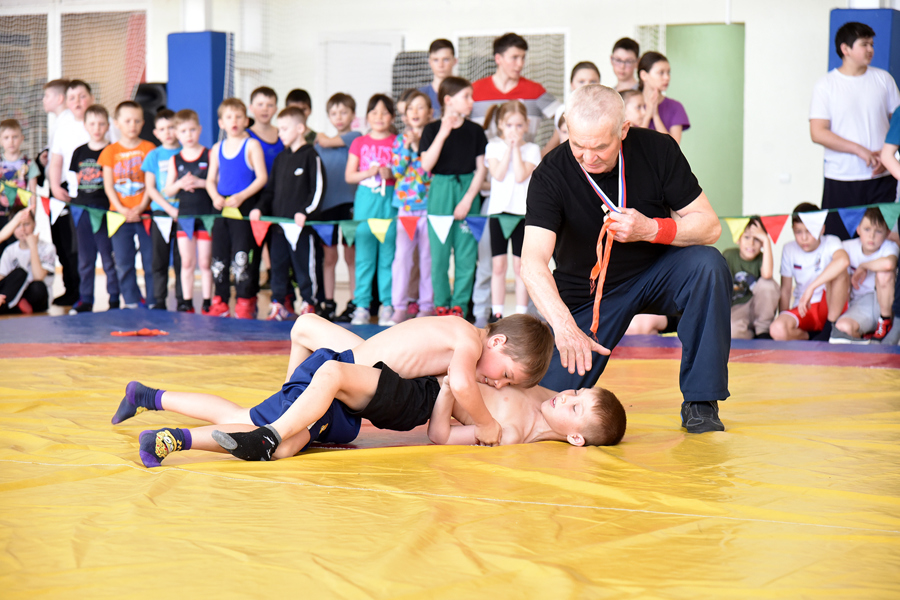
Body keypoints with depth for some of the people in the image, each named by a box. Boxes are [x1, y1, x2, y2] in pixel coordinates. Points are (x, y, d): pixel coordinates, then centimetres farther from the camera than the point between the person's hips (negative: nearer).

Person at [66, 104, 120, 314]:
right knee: (85, 259, 10)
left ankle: (114, 300, 7)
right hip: (82, 209, 5)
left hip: (105, 211, -5)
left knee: (109, 258, -1)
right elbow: (75, 181, 17)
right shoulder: (79, 153, 12)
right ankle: (85, 301, 16)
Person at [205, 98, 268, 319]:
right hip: (221, 208, 5)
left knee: (242, 255, -7)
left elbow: (262, 178, -8)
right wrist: (215, 197, -5)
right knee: (219, 256, 7)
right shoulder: (217, 149, 13)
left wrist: (240, 197, -17)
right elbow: (211, 179, 15)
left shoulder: (251, 145, -2)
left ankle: (245, 302, -1)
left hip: (244, 207, -5)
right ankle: (220, 302, 14)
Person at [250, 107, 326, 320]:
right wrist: (260, 208, 5)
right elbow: (270, 188, 20)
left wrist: (305, 212, -19)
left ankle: (309, 303, 5)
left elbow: (317, 188, -10)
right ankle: (280, 304, 16)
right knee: (278, 263, 9)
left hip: (301, 223, -7)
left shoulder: (310, 156, -4)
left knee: (304, 263, -3)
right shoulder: (280, 158, 17)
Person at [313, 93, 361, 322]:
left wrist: (319, 137, 12)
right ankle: (328, 303, 11)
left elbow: (327, 142, -8)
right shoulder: (321, 143, 15)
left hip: (348, 202, -4)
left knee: (351, 255, -1)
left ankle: (354, 304, 4)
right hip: (326, 202, 4)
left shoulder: (355, 137, 0)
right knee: (328, 255, 7)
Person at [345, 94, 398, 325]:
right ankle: (362, 305, 5)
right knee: (364, 254, 0)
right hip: (365, 200, 1)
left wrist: (391, 174, -13)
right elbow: (349, 176, 7)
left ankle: (388, 304, 4)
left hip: (390, 200, -1)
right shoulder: (359, 143, 10)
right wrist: (369, 173, -9)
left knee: (388, 253, -2)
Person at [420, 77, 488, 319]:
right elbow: (426, 165, -10)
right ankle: (442, 305, 10)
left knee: (466, 252, -1)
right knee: (439, 251, 0)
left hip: (468, 192, 1)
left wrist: (468, 198, -7)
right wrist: (443, 134, -18)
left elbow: (481, 169, 4)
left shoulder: (475, 131, 5)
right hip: (440, 192, -1)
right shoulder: (432, 129, 1)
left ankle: (459, 305, 7)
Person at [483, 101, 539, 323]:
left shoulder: (531, 149, 1)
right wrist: (509, 147, -10)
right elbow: (498, 175, -10)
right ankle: (497, 312, 10)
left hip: (523, 212, -1)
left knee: (520, 265, 2)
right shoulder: (493, 146, 5)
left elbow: (521, 176, -14)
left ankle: (521, 312, 7)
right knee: (498, 265, 4)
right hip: (498, 211, 1)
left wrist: (516, 147, -11)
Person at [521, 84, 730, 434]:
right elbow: (533, 263, -33)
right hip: (587, 293, -1)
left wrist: (651, 229, -32)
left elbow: (709, 227, -13)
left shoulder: (658, 150, -16)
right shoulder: (550, 175, -22)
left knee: (708, 265, -31)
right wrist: (564, 324, -50)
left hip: (656, 274, 1)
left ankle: (700, 402, -20)